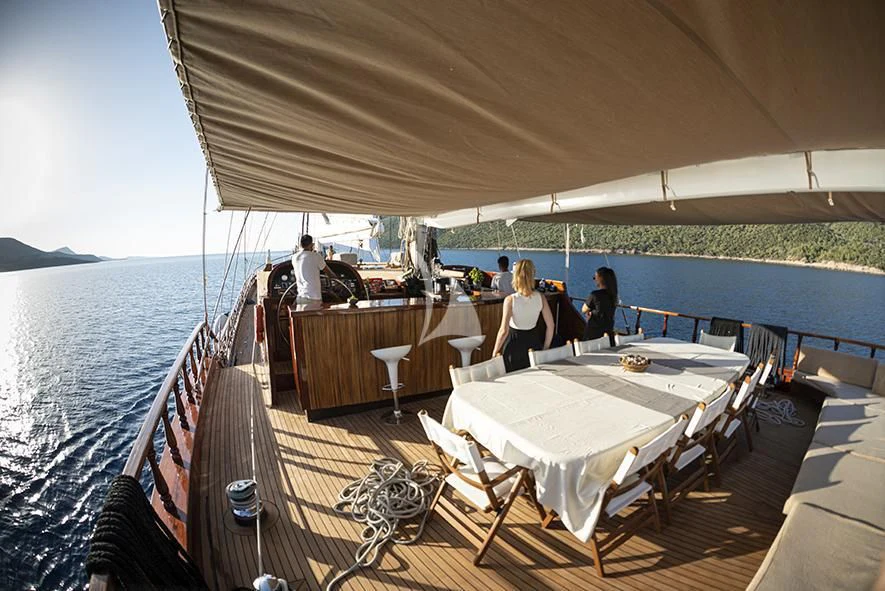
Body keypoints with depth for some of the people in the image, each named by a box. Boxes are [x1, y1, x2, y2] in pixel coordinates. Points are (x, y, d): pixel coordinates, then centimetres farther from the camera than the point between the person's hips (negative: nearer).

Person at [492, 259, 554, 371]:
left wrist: (495, 352, -7)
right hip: (533, 342, 4)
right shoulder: (540, 298, -7)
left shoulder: (510, 300, -18)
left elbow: (504, 330, -19)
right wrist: (545, 347, 12)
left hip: (514, 344, -3)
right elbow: (550, 326, -2)